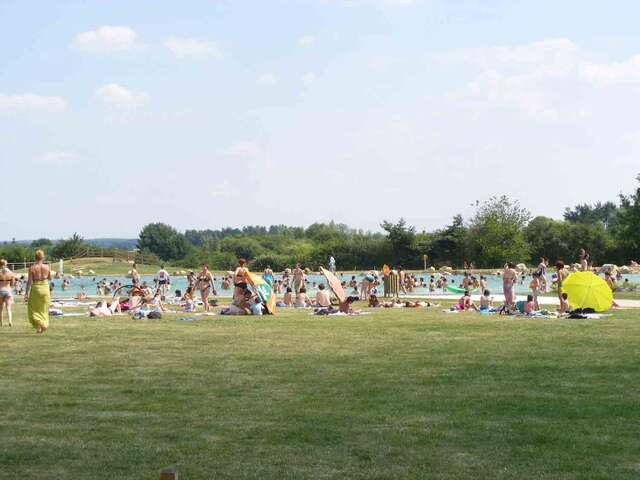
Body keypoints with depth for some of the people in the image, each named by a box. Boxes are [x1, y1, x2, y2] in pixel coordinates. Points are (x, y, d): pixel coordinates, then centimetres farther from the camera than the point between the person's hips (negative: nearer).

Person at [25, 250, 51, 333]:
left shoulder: (32, 268, -10)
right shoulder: (47, 267, -3)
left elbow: (29, 281, -11)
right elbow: (50, 278, 11)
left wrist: (26, 293, -7)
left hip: (35, 289, -2)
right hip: (45, 288, 2)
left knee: (34, 309, 10)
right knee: (43, 309, 16)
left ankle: (39, 321, -11)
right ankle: (44, 325, 14)